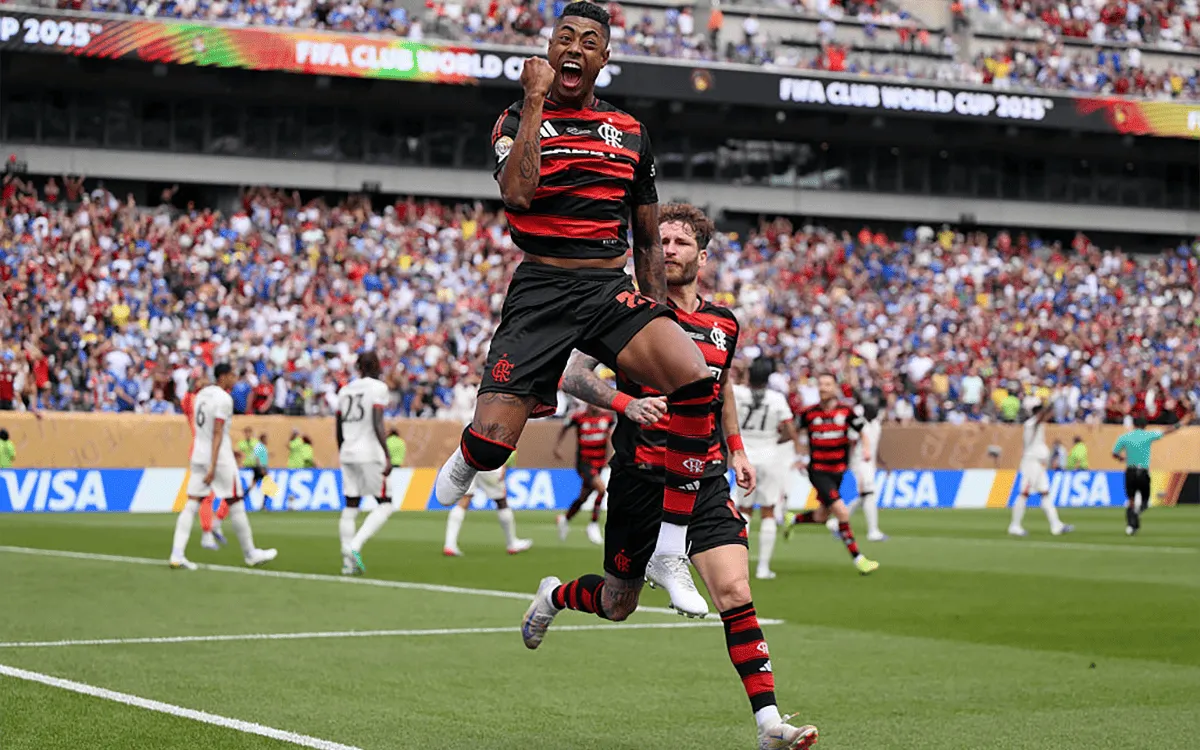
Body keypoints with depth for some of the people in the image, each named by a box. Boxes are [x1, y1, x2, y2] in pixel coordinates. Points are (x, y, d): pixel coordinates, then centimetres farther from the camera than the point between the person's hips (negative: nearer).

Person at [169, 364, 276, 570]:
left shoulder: (202, 394, 12)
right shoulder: (224, 399, -13)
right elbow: (217, 433, -18)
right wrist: (213, 466, -21)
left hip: (198, 454, 7)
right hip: (219, 457, -7)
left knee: (192, 504, 1)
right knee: (235, 504, 4)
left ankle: (177, 554, -8)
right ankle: (250, 554, 14)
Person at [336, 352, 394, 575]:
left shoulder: (345, 390, 13)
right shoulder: (378, 388, -5)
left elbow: (339, 430, 16)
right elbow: (378, 425, -16)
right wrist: (387, 457, -16)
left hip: (348, 454, 6)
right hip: (370, 453, -6)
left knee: (350, 507, 9)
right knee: (385, 505, 2)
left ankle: (348, 561, 4)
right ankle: (355, 545, -15)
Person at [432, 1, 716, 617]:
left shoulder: (630, 133, 15)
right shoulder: (519, 121, 4)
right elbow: (517, 195, -18)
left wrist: (659, 308, 16)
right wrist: (536, 102, -14)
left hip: (612, 289, 3)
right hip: (541, 290, -2)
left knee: (696, 381, -26)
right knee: (490, 441, -15)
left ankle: (670, 554, -19)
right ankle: (456, 477, 27)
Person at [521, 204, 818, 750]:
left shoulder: (723, 325, 9)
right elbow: (572, 376, -10)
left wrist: (736, 449, 18)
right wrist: (625, 402, -26)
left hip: (706, 480, 3)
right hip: (641, 480, -3)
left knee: (735, 595, -15)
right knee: (617, 605, 12)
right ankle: (553, 596, 47)